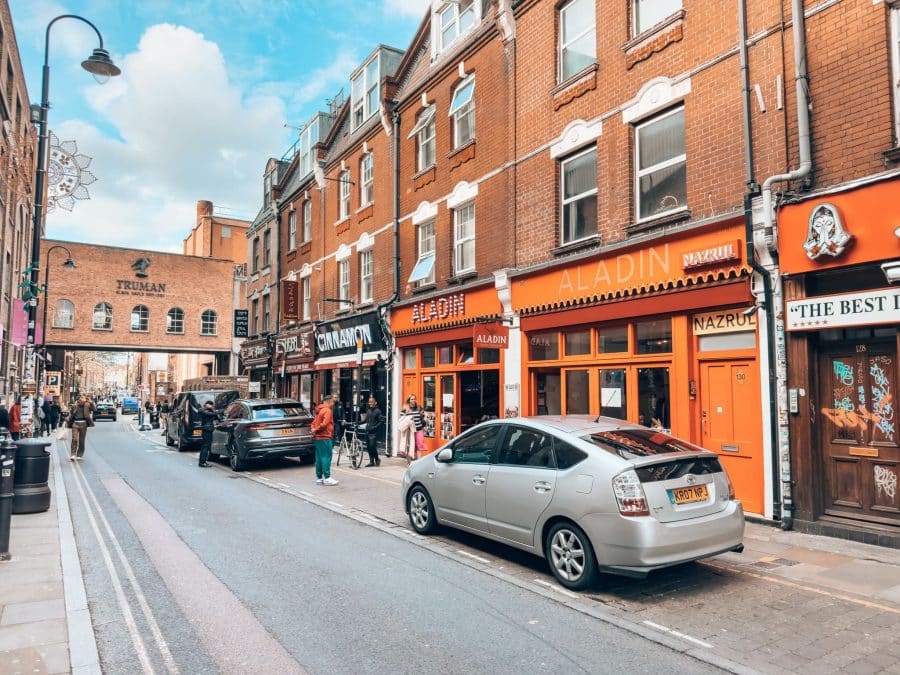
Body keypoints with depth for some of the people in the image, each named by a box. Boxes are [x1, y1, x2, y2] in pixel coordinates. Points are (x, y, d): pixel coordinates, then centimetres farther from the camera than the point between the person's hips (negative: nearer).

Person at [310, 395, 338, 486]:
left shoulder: (320, 410, 19)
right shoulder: (327, 410, -11)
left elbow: (314, 422, 22)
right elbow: (324, 424, -22)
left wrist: (313, 429, 4)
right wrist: (316, 430, -10)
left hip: (318, 437, 9)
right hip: (325, 437, -9)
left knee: (319, 458, 10)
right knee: (326, 457, -7)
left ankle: (319, 478, 14)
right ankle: (327, 478, -8)